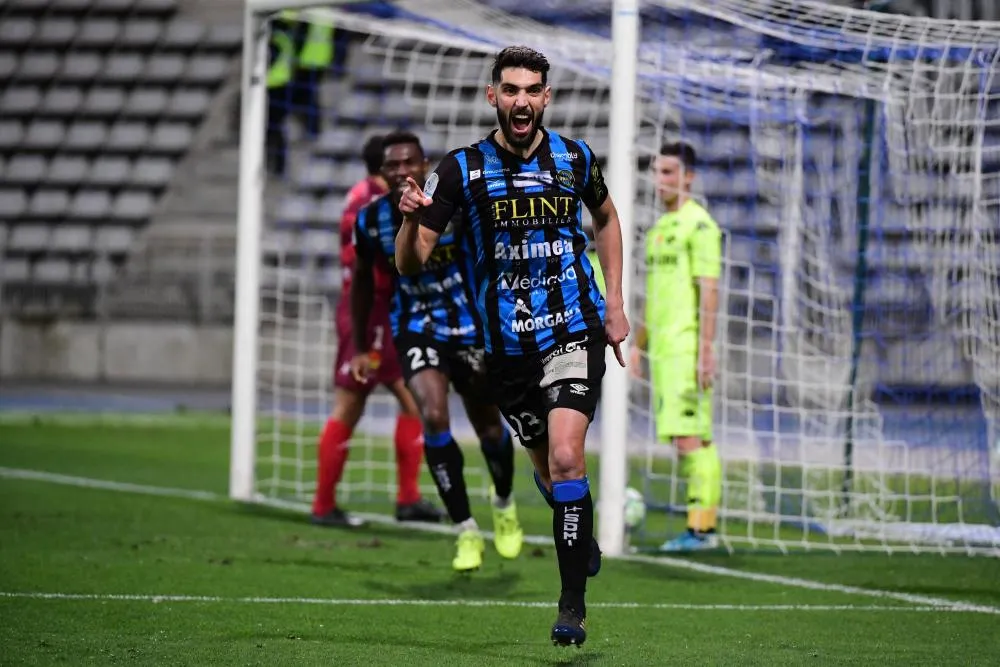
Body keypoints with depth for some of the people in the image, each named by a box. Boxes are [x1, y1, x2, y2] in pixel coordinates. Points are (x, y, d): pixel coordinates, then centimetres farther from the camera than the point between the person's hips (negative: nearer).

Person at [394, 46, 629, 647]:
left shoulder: (576, 158, 1)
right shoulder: (463, 168, -4)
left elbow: (607, 218, 22)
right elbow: (412, 264, -4)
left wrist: (614, 301, 14)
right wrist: (411, 219, -26)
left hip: (575, 329, -1)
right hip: (508, 343, 1)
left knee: (565, 458, -19)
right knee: (547, 467, 13)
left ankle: (574, 603, -12)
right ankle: (585, 540, 45)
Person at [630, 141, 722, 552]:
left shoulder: (698, 225, -9)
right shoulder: (659, 229, 19)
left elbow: (709, 290, -14)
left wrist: (706, 349, -19)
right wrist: (638, 344, 22)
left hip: (686, 347, -9)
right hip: (662, 346, 9)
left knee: (688, 437, -12)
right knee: (695, 439, 9)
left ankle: (699, 529, -13)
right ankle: (705, 528, 10)